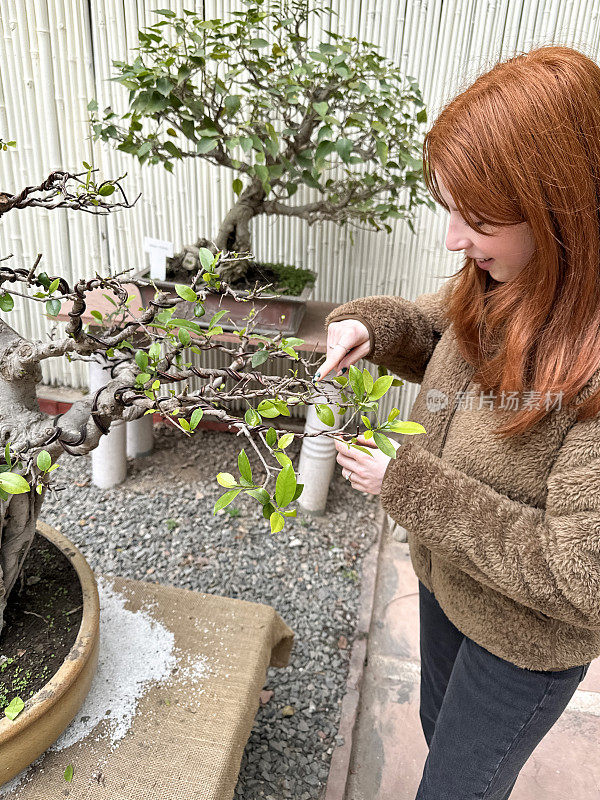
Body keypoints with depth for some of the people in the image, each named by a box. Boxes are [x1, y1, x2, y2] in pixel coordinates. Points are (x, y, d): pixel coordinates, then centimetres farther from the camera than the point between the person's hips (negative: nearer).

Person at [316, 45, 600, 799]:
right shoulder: (491, 286, -14)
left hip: (528, 638, -6)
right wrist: (369, 325, -16)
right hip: (445, 584, 7)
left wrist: (410, 484, -29)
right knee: (442, 729, 32)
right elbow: (430, 328, 7)